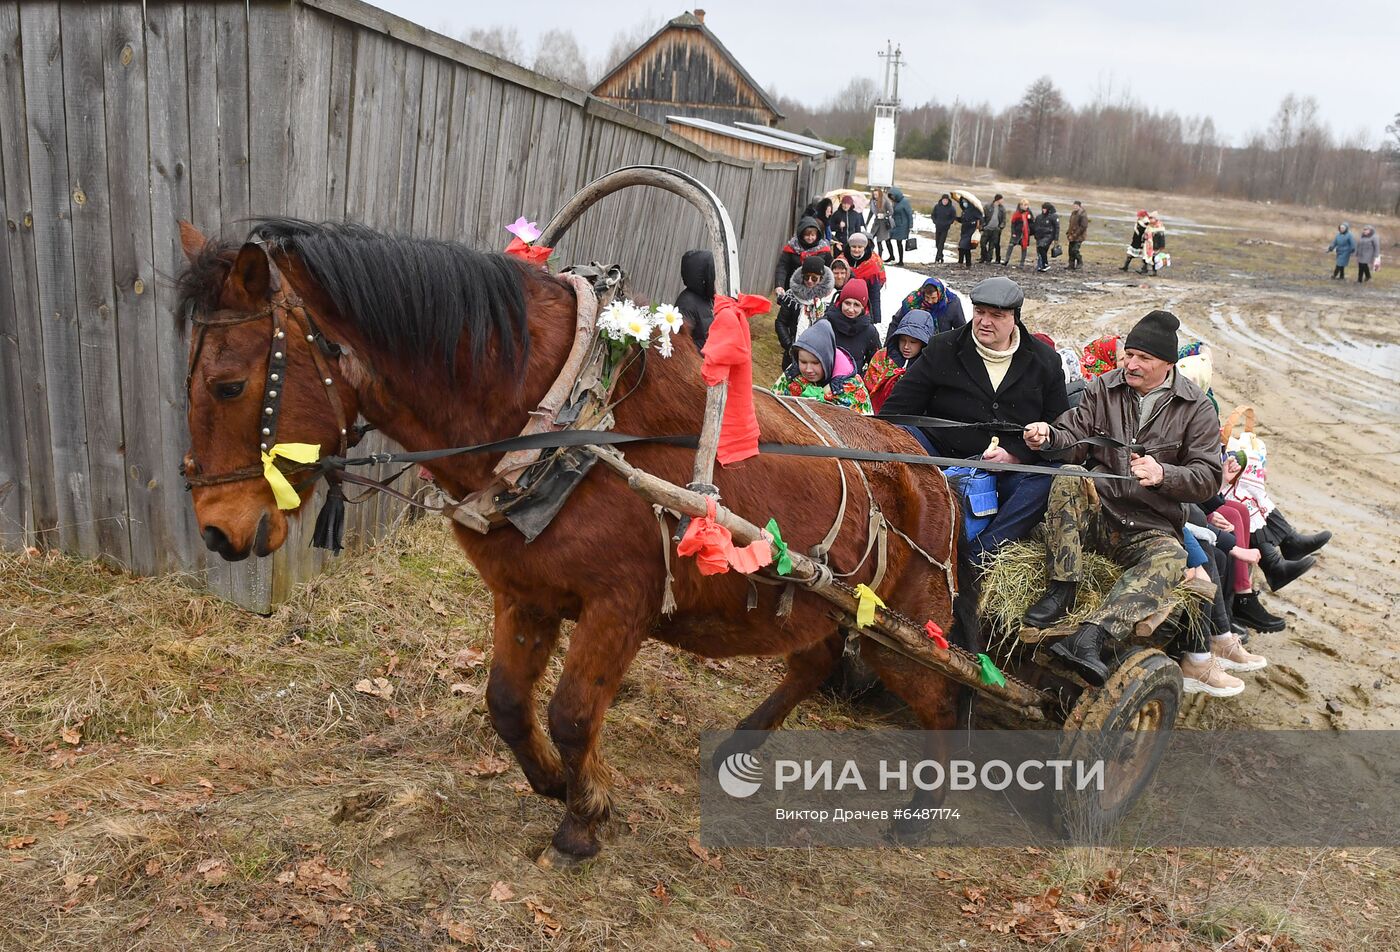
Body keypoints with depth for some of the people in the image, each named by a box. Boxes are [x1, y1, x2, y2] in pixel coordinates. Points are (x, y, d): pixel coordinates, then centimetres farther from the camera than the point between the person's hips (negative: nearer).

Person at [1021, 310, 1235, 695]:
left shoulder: (1195, 408, 4)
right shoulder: (1103, 388, 8)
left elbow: (1209, 476, -2)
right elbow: (1074, 435, -1)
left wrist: (1162, 474, -22)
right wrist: (1049, 436, -26)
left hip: (1150, 529, -1)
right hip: (1095, 514, 1)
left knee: (1170, 558, -35)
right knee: (1068, 478, -30)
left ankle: (1090, 636, -53)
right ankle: (1061, 591, -30)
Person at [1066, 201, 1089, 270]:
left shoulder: (1083, 215, -13)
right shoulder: (1073, 213, 13)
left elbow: (1083, 227, -19)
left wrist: (1074, 235, -21)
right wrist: (1068, 233, 12)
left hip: (1078, 236, -8)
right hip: (1072, 236, 8)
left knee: (1075, 250, -13)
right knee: (1071, 250, 8)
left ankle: (1080, 265, 1)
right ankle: (1071, 265, 15)